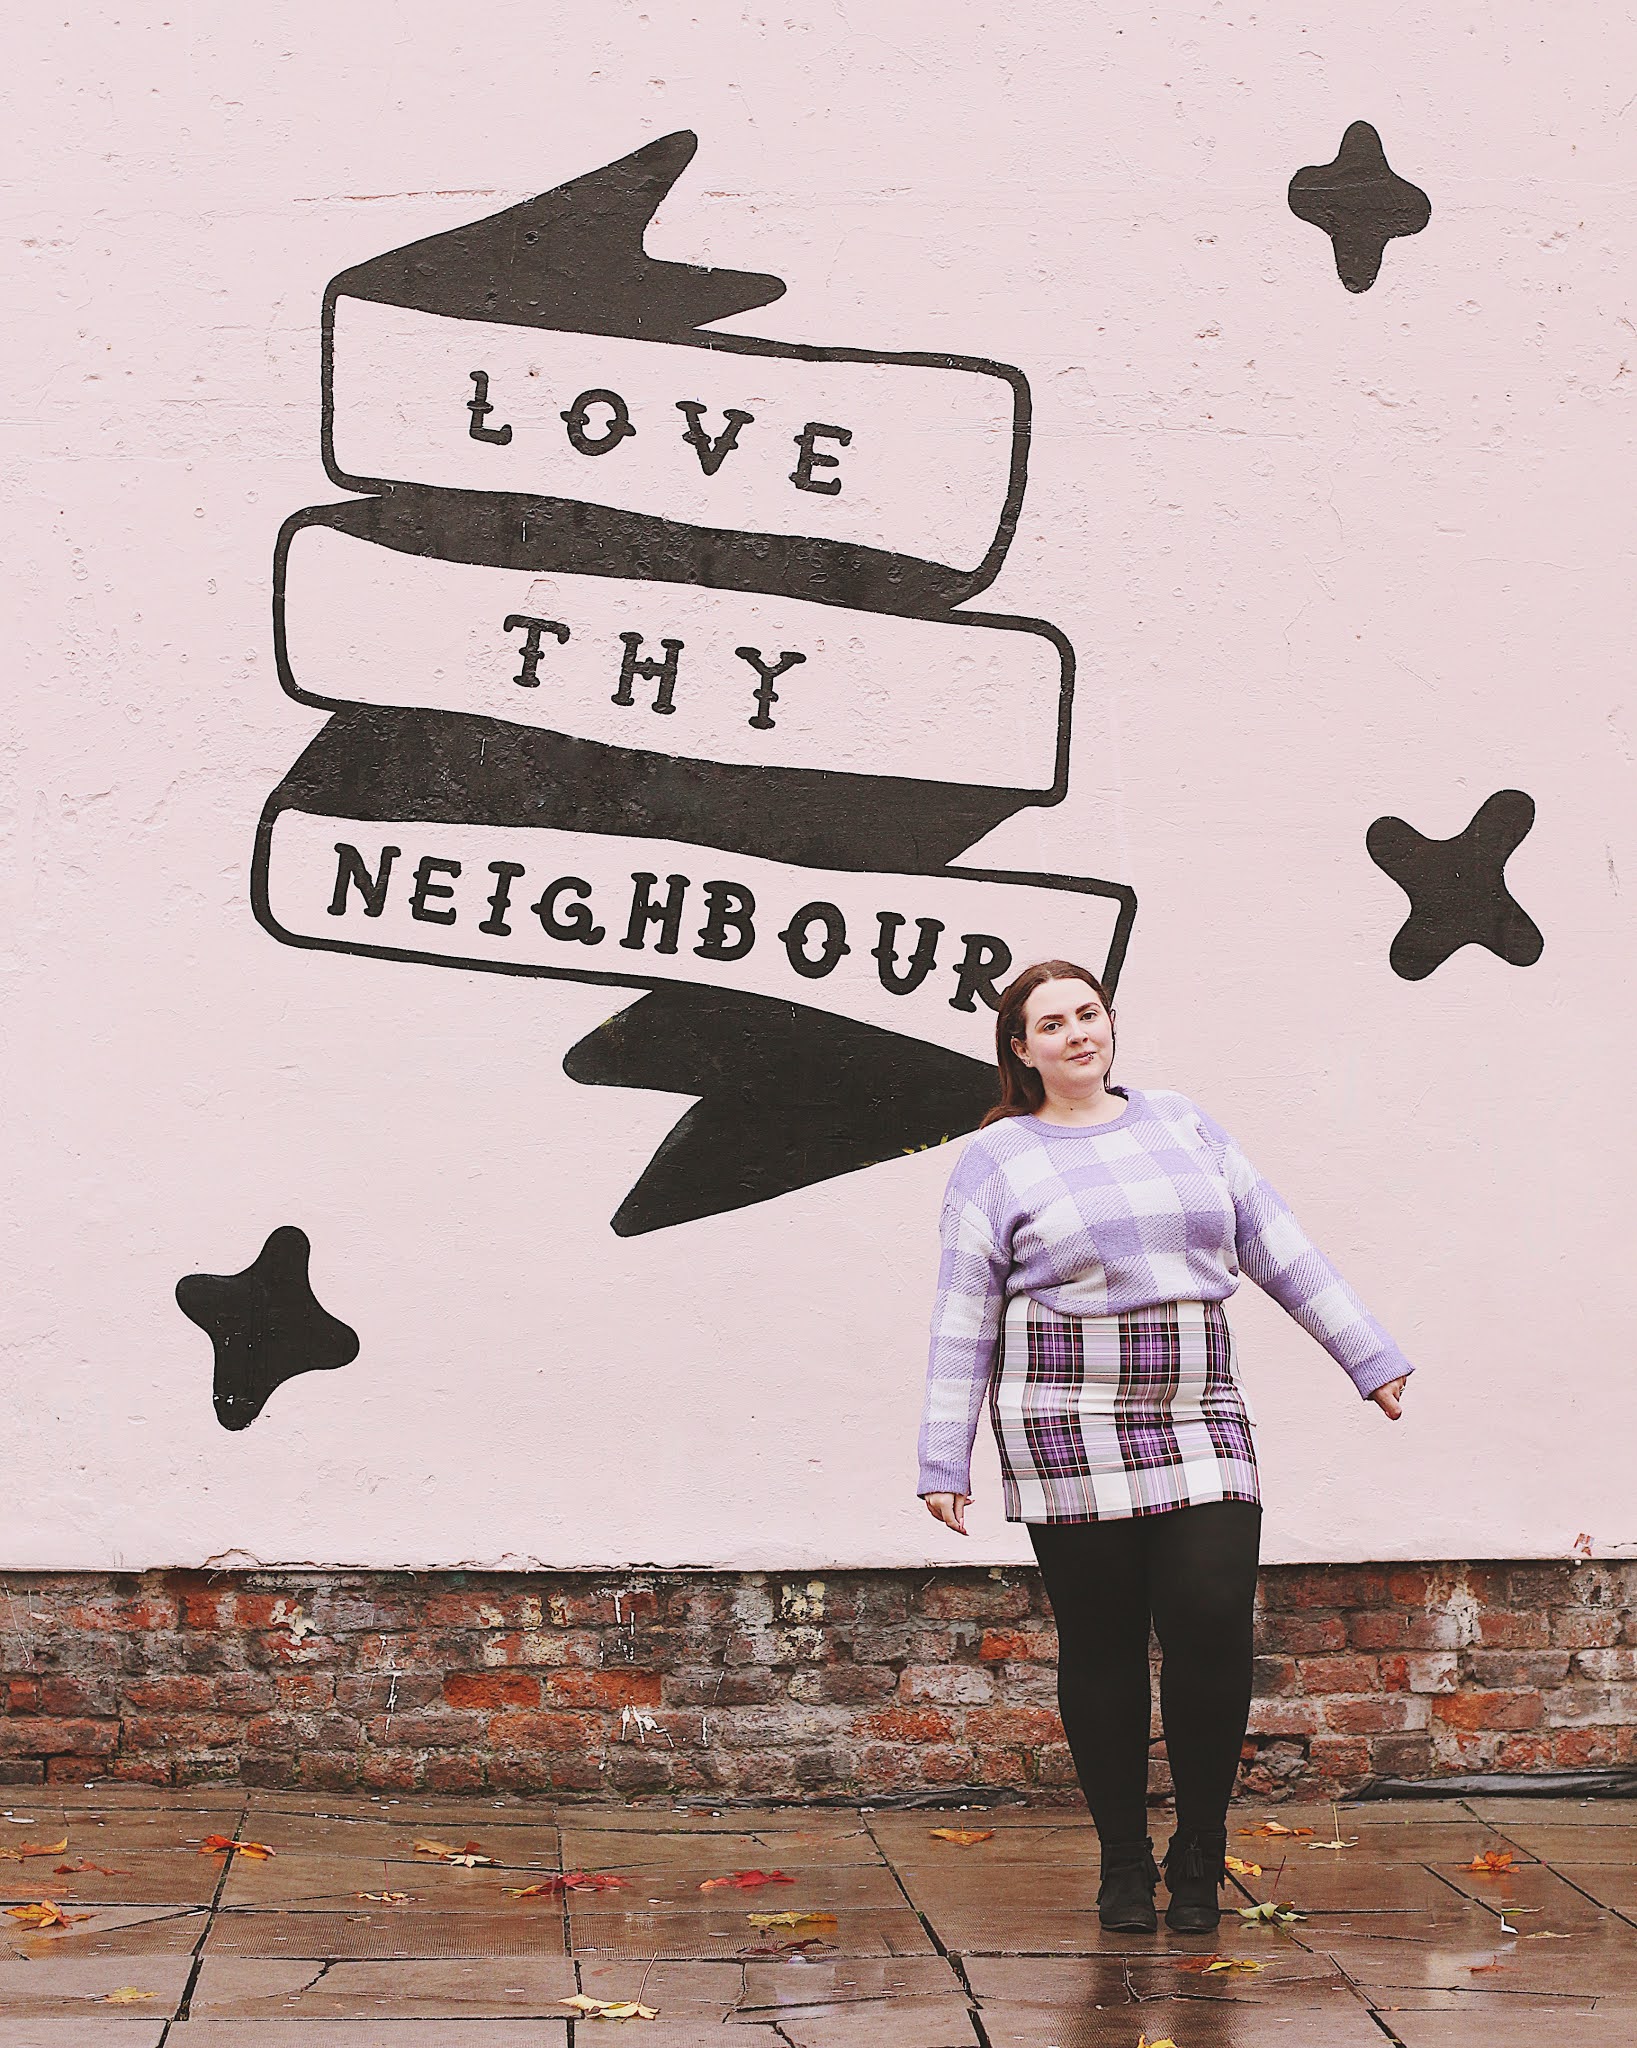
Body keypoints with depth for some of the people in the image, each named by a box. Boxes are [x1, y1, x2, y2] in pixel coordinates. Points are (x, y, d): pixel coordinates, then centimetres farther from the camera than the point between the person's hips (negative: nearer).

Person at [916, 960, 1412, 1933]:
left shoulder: (1184, 1124, 12)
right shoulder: (996, 1161, 3)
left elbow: (1279, 1246, 14)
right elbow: (965, 1321, 3)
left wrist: (1371, 1354, 11)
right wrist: (946, 1462, 0)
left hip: (1201, 1420, 2)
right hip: (1071, 1436, -2)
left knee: (1214, 1625, -11)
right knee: (1102, 1648, 1)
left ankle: (1201, 1854, 6)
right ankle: (1124, 1861, 15)